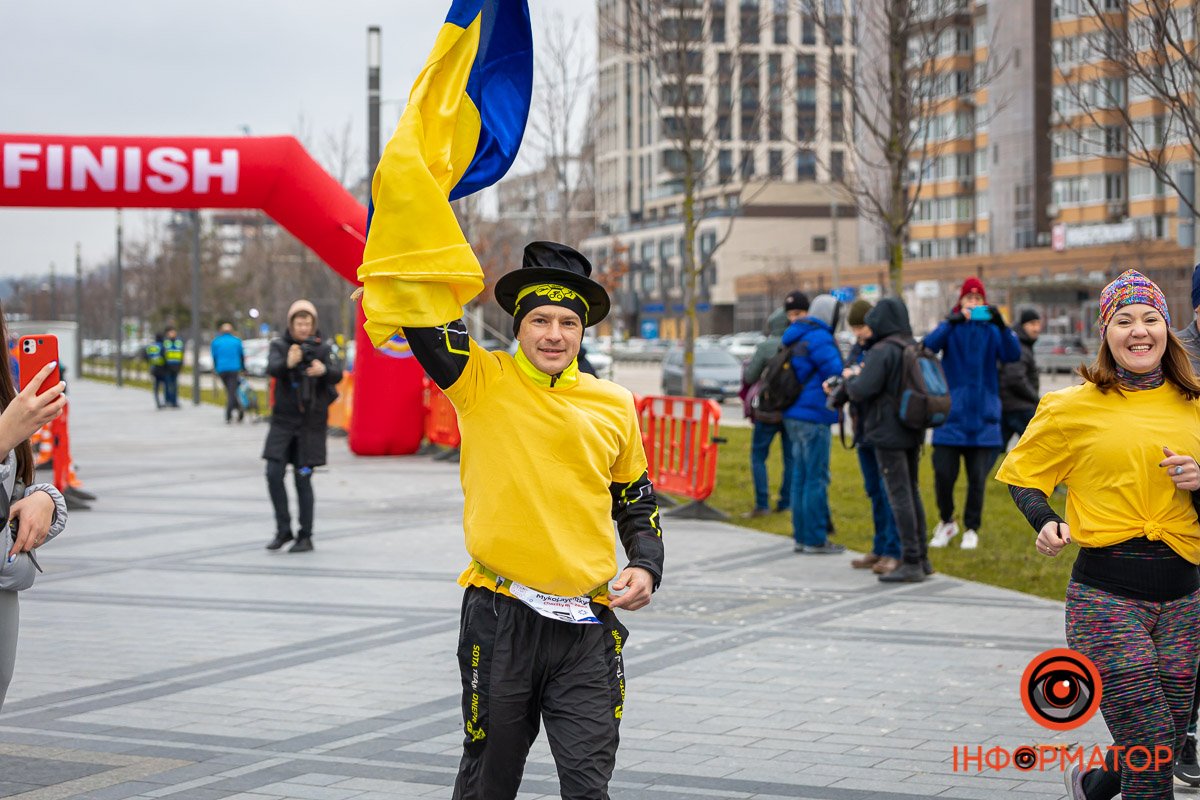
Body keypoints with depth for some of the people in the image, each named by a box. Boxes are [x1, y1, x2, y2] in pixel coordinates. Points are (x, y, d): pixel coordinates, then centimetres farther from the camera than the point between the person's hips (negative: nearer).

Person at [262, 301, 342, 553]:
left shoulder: (322, 348, 1)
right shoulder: (280, 346, 2)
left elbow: (337, 375, -15)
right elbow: (272, 369, -18)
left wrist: (324, 370, -39)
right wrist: (288, 363, -41)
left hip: (311, 422, -1)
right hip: (283, 420, 1)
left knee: (303, 478, -1)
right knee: (274, 474, -7)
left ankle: (305, 537, 8)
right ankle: (283, 530, 7)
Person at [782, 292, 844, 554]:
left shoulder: (797, 338, 15)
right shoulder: (819, 339, -14)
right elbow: (835, 372, -17)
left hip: (794, 415, 9)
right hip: (813, 417, -9)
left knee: (800, 477, 12)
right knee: (817, 479, -5)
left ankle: (801, 537, 17)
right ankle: (815, 540, -3)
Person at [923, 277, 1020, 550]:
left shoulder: (991, 331, 4)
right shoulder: (951, 327, 3)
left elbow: (1012, 354, -13)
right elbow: (929, 345, -16)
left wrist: (1001, 325, -29)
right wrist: (951, 323, -31)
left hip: (983, 416, 1)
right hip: (951, 413, 0)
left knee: (977, 479, 3)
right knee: (943, 474, -2)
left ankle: (972, 529, 19)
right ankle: (946, 522, 21)